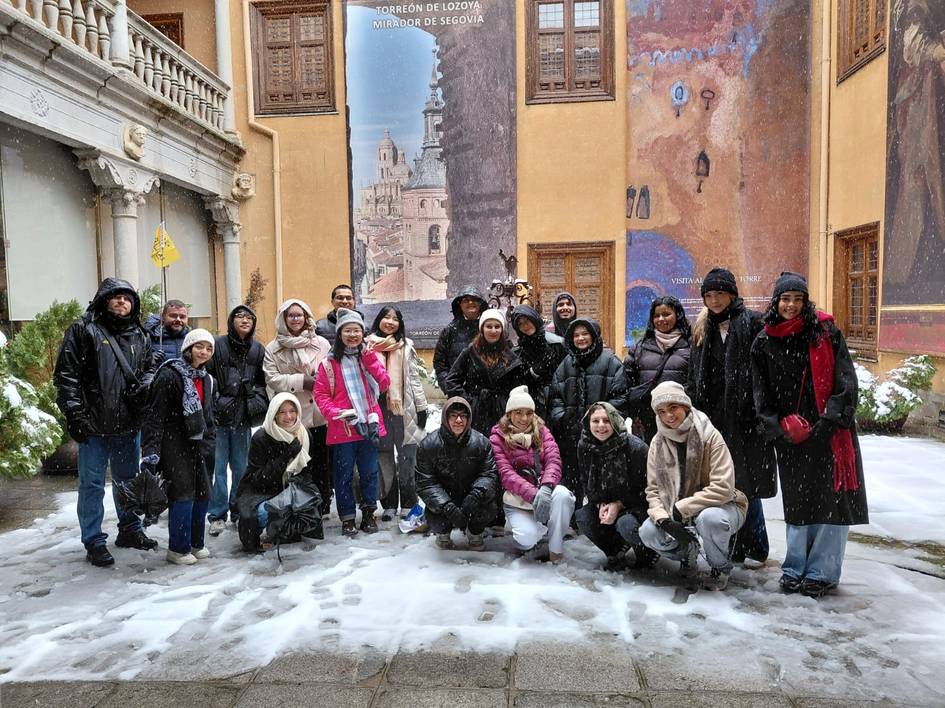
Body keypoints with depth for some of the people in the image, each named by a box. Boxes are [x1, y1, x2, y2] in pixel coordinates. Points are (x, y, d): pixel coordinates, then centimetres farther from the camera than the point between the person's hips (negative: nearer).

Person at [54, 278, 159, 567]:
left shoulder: (139, 336, 12)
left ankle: (130, 530, 33)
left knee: (128, 479, 18)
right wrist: (74, 412, -13)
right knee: (92, 484, 4)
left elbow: (150, 367, 20)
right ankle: (94, 542, 15)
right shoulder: (83, 330, -3)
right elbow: (66, 373, -7)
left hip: (129, 423, 5)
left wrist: (144, 386, -3)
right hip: (94, 424, -5)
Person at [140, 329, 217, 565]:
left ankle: (196, 543, 24)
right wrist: (150, 452, -20)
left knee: (202, 494, 9)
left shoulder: (207, 380, 11)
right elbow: (155, 416, -15)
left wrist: (210, 446, 20)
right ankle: (178, 549, 7)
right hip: (174, 443, -7)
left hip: (197, 443, 7)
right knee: (183, 494, -8)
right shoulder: (169, 375, -12)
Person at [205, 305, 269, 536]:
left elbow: (262, 381, 14)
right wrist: (215, 402, -12)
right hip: (219, 415, -3)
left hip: (243, 417, 3)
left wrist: (258, 400, 0)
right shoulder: (218, 345, -5)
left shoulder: (258, 350, 8)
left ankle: (239, 511, 25)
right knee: (218, 466, 0)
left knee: (241, 467, 11)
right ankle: (218, 514, 11)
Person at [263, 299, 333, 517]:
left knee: (322, 462, 7)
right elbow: (272, 378, -4)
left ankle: (322, 505, 21)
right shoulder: (273, 349, 5)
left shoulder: (321, 343, 7)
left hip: (320, 414, 1)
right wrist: (301, 381, -12)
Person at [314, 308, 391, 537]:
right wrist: (335, 413, -18)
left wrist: (369, 359, -10)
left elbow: (384, 384, -2)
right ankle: (347, 518, 18)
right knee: (344, 475, 5)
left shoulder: (369, 356, 9)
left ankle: (369, 514, 25)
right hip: (342, 429, -3)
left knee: (369, 473, 12)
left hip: (369, 426, 3)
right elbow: (321, 394, -4)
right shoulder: (329, 362, -1)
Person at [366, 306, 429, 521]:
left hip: (404, 409, 0)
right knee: (384, 459, 7)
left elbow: (414, 378, 8)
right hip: (378, 409, 0)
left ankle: (408, 505, 15)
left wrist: (421, 407, 4)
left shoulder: (406, 346, 8)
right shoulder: (368, 345, 5)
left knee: (407, 459, 4)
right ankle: (389, 505, 18)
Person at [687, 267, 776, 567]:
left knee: (747, 484, 1)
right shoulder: (703, 329, 15)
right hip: (713, 415, 5)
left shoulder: (752, 322, -3)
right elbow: (694, 376, 16)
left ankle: (755, 547, 16)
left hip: (745, 415, -5)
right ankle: (732, 546, 20)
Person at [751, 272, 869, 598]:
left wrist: (829, 420, -13)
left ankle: (821, 572, 11)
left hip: (830, 431, -2)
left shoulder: (826, 333, -2)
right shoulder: (764, 343, 4)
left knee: (831, 500, -1)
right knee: (796, 502, 9)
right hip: (791, 436, 2)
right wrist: (779, 430, -5)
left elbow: (846, 381, -4)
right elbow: (762, 395, 5)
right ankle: (795, 568, 20)